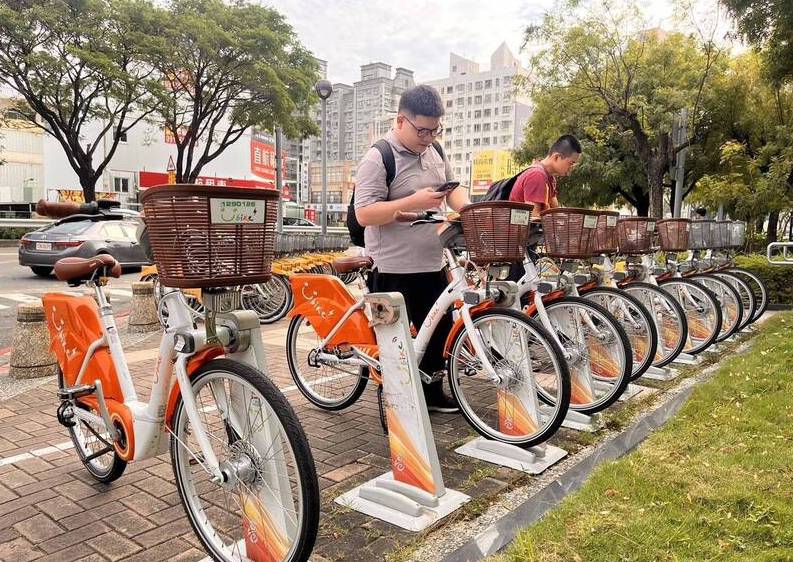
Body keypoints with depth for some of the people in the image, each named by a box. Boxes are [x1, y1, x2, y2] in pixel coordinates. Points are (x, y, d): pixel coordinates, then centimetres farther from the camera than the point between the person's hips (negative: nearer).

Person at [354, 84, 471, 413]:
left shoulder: (435, 151, 11)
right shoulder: (378, 159, -13)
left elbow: (452, 189, 20)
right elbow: (364, 213, -18)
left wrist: (466, 209, -2)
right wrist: (413, 202, -25)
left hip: (432, 263, 8)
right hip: (394, 269, -8)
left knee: (440, 330, 17)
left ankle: (432, 392, 36)